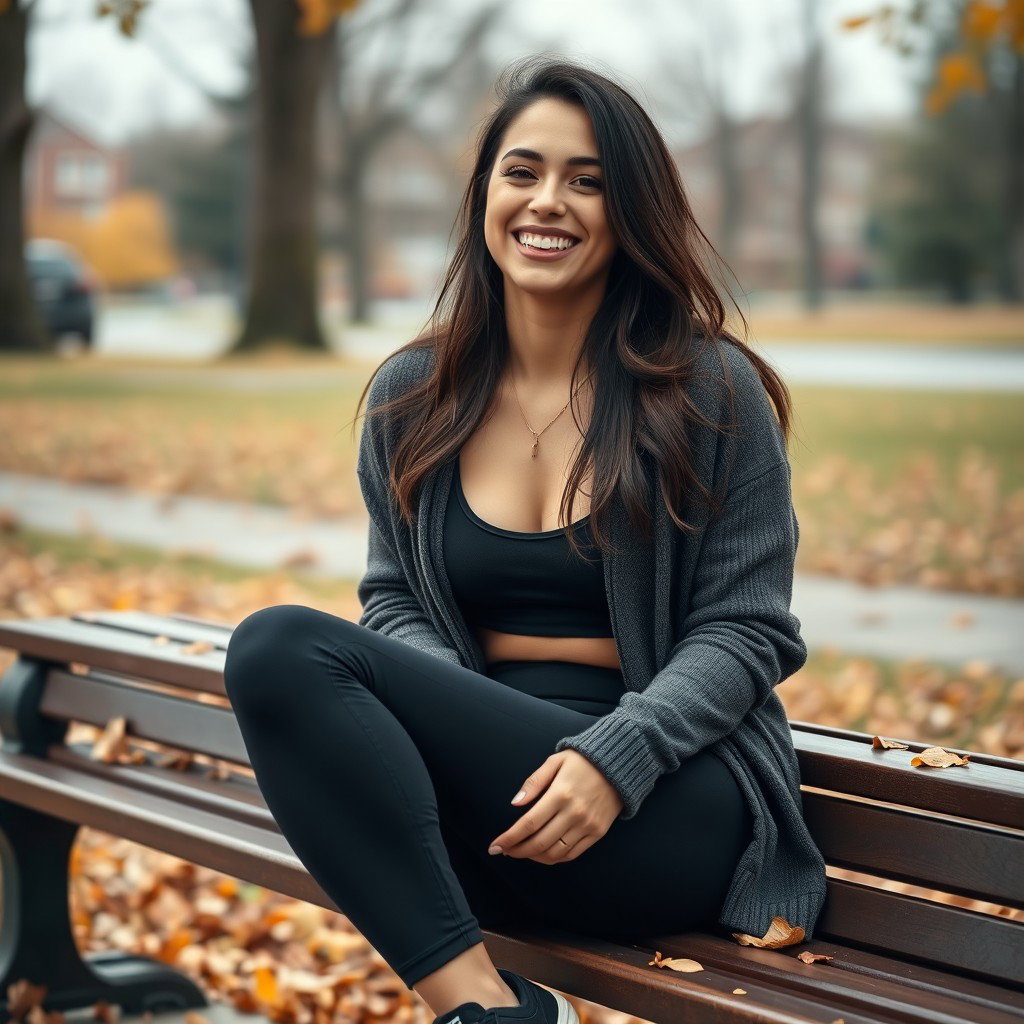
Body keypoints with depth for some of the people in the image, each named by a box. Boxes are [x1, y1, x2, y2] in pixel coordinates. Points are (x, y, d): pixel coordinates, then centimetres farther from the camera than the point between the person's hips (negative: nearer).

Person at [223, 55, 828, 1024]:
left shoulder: (712, 391, 0)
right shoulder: (411, 397, 12)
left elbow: (747, 630, -1)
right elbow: (393, 601, 13)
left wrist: (615, 757, -19)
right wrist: (445, 720, -10)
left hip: (669, 805, -5)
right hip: (480, 807, 5)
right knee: (275, 644, -28)